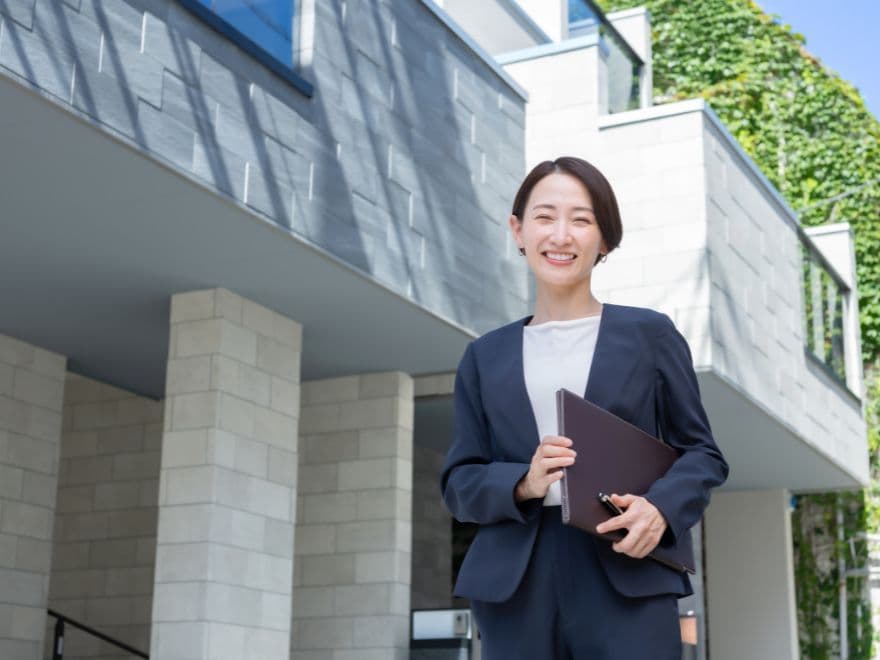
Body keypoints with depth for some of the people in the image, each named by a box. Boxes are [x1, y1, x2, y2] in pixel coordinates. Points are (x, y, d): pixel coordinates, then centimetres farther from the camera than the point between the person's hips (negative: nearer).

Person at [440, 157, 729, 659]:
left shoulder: (649, 333, 10)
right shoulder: (487, 356, 15)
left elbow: (701, 451, 10)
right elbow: (459, 481, 12)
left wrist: (660, 507, -11)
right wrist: (521, 485, -10)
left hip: (627, 580, -2)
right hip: (515, 585, 2)